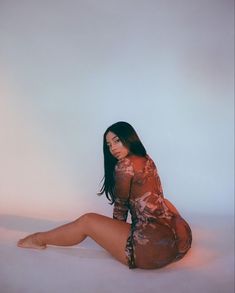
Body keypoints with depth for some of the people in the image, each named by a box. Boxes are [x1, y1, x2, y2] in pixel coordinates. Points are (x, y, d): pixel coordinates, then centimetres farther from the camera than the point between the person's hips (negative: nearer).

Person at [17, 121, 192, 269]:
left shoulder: (124, 165, -11)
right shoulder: (147, 160, 13)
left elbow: (121, 204, 3)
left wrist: (117, 229, 22)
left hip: (157, 247, -8)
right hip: (182, 237, 8)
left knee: (87, 221, 5)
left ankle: (39, 239, 27)